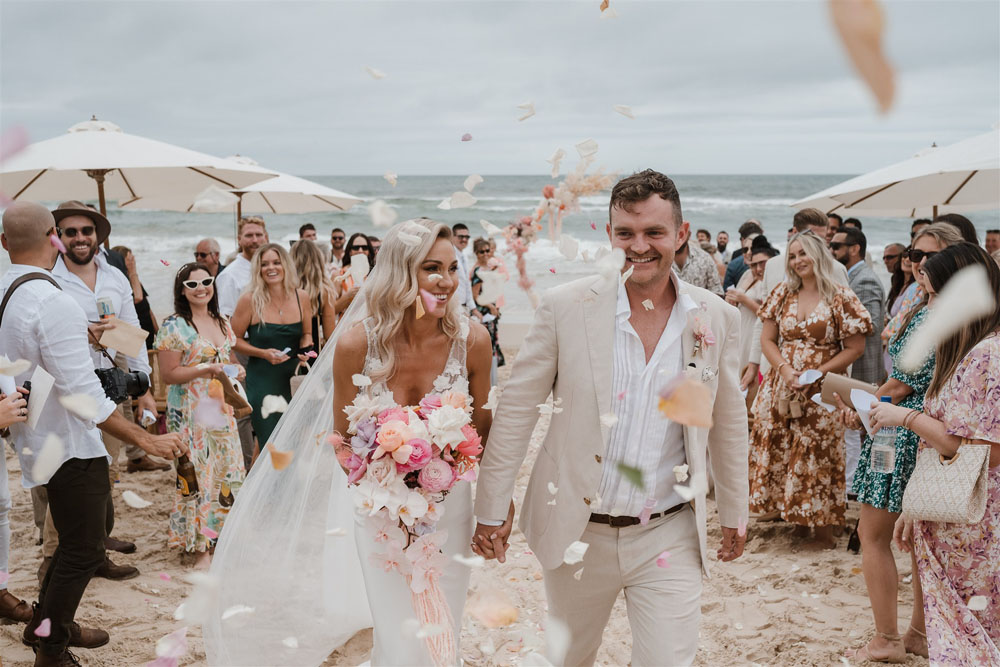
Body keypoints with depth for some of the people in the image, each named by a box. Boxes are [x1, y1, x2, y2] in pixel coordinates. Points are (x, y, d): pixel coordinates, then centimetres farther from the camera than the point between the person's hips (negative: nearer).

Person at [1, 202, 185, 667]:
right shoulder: (54, 303, -24)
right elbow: (82, 394, -26)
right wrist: (146, 440, -23)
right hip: (69, 447, -9)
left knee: (96, 525, 24)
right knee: (82, 552, 4)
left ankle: (45, 625, 37)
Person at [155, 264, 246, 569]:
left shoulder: (222, 324, 12)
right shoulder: (175, 326, -8)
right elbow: (168, 374, -11)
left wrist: (236, 369, 2)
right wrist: (205, 369, -22)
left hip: (221, 409, 6)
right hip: (190, 414, -6)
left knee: (227, 472, 7)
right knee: (198, 474, -4)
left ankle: (222, 533, 20)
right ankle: (201, 547, 4)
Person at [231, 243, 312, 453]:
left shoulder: (301, 297, 2)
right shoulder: (250, 300, -8)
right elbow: (235, 339, -2)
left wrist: (305, 350, -5)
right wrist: (263, 353, -15)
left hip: (294, 378, 4)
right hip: (262, 379, -4)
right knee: (269, 442, -4)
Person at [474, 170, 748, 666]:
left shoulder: (717, 318, -3)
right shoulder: (566, 305, -10)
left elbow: (728, 424, 9)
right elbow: (517, 408, -4)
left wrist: (733, 513, 16)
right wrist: (492, 508, -3)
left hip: (668, 537, 0)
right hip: (576, 532, 0)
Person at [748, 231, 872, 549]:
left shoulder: (841, 298, -5)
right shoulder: (783, 293, 7)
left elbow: (855, 348, -5)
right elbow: (767, 339, 7)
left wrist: (817, 373, -13)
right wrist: (785, 369, -10)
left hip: (822, 391, -4)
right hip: (781, 387, 4)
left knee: (817, 457, -3)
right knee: (781, 451, 6)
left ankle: (823, 531, 8)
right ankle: (799, 520, 21)